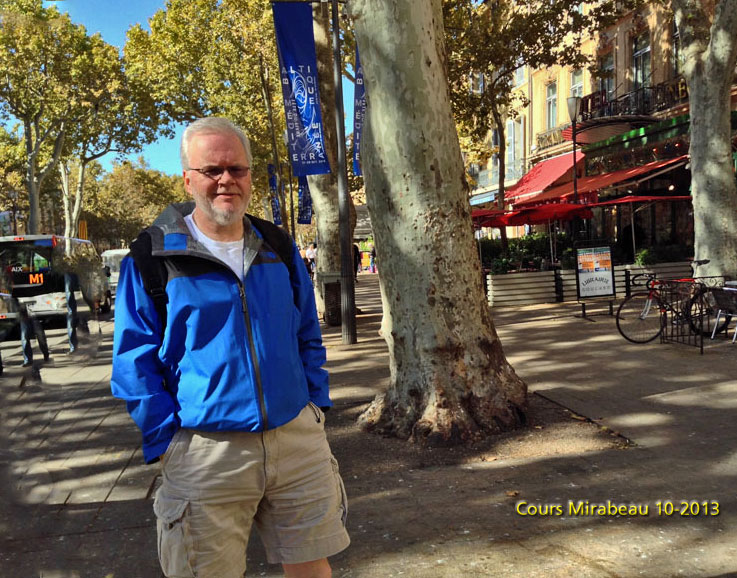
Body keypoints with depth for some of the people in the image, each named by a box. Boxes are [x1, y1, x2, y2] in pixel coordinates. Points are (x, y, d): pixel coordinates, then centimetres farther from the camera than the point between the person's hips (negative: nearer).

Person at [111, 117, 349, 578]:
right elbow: (135, 362, -3)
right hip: (205, 450, -3)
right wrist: (166, 441, -8)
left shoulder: (279, 247, 9)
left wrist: (316, 404, 7)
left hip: (297, 437, 4)